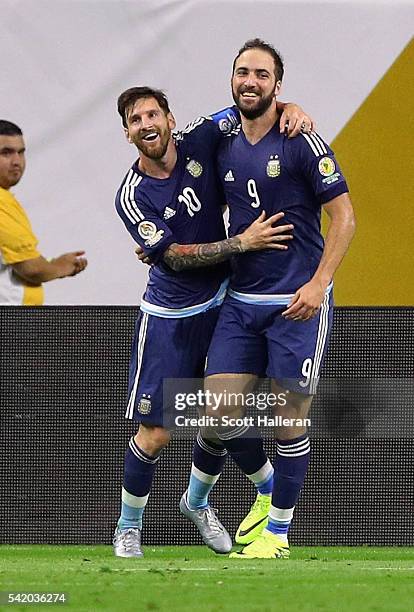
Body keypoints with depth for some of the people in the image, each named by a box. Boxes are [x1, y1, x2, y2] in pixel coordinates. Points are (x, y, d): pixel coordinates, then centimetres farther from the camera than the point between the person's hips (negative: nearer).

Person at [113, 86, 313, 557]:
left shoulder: (199, 142, -7)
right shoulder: (132, 196, -15)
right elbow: (175, 256, -20)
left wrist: (290, 110, -17)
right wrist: (242, 242, -27)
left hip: (220, 304, 4)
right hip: (168, 318, -4)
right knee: (155, 433, -6)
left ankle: (197, 502, 36)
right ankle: (128, 526, 14)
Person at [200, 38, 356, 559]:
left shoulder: (300, 142, -9)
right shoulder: (224, 149, 9)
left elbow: (343, 216, -9)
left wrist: (318, 284, -18)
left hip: (298, 302, -5)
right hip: (241, 298, 5)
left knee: (290, 420, -1)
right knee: (220, 410, -2)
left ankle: (277, 530, 12)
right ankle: (265, 487, 25)